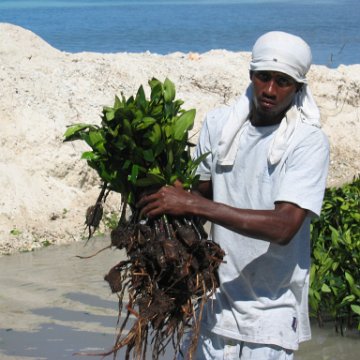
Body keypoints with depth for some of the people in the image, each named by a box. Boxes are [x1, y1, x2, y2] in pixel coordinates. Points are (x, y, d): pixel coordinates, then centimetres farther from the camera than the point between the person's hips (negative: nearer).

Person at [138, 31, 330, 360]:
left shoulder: (309, 142, -14)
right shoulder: (218, 124, 1)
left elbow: (284, 226, -24)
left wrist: (193, 204, -27)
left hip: (270, 310, -4)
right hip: (218, 299, 4)